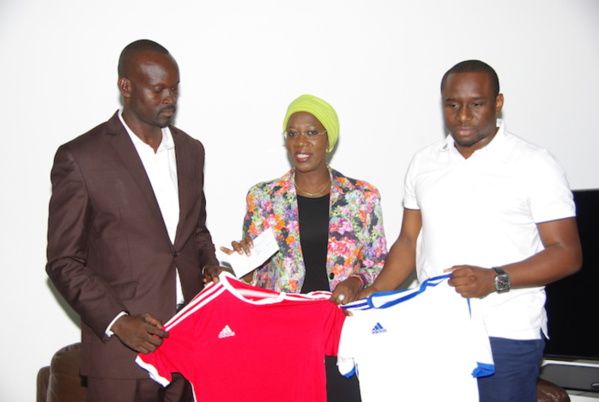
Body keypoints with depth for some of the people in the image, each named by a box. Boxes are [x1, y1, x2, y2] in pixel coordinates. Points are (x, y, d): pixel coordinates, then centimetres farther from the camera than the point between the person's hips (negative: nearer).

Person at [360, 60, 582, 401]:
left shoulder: (535, 165, -3)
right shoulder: (424, 163, 11)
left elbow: (567, 254, -6)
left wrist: (495, 279, -19)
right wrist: (374, 295, 2)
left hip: (506, 335, -4)